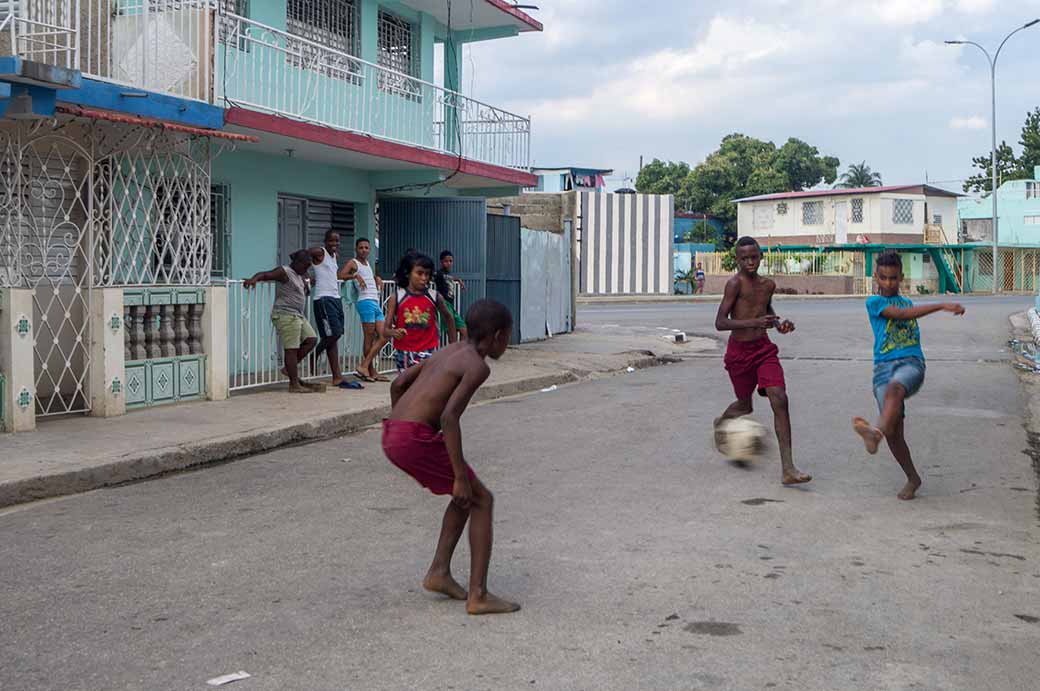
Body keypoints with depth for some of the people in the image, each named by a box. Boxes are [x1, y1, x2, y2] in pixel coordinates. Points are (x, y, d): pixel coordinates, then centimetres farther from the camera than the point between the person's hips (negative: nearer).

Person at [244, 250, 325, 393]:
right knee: (292, 348, -8)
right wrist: (254, 279, -40)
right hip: (285, 315, -10)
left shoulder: (298, 275, 17)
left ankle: (289, 368, 15)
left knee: (311, 340, 8)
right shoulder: (284, 272, -11)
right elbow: (265, 274, -24)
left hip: (298, 315, 10)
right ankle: (294, 384, -5)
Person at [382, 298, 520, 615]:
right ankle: (478, 595, 4)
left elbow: (397, 384, 22)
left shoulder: (448, 351, 19)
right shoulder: (478, 366, -8)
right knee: (481, 500, 4)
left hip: (391, 435, 9)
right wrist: (461, 476, -16)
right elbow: (449, 417, -20)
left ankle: (439, 571, 22)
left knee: (467, 496, 23)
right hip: (417, 438, -9)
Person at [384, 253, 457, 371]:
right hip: (404, 353, 1)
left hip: (428, 352, 0)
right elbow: (385, 331, -4)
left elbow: (448, 319, 18)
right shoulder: (397, 297, -4)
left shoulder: (434, 297, -1)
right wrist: (394, 333, -26)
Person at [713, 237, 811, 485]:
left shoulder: (768, 285, 6)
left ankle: (787, 469, -16)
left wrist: (780, 324, 6)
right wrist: (754, 322, -32)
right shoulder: (735, 283, -13)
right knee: (745, 406, 13)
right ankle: (720, 422, 52)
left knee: (780, 400, -14)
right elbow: (720, 323, -20)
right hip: (739, 351, -4)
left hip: (764, 348, 4)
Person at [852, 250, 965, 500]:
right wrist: (942, 306, -15)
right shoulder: (874, 302, 9)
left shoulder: (908, 302, 25)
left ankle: (877, 432, -63)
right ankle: (912, 478, 12)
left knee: (894, 388, -37)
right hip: (884, 367, -1)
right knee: (895, 433, -9)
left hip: (911, 362, 1)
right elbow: (901, 315, -8)